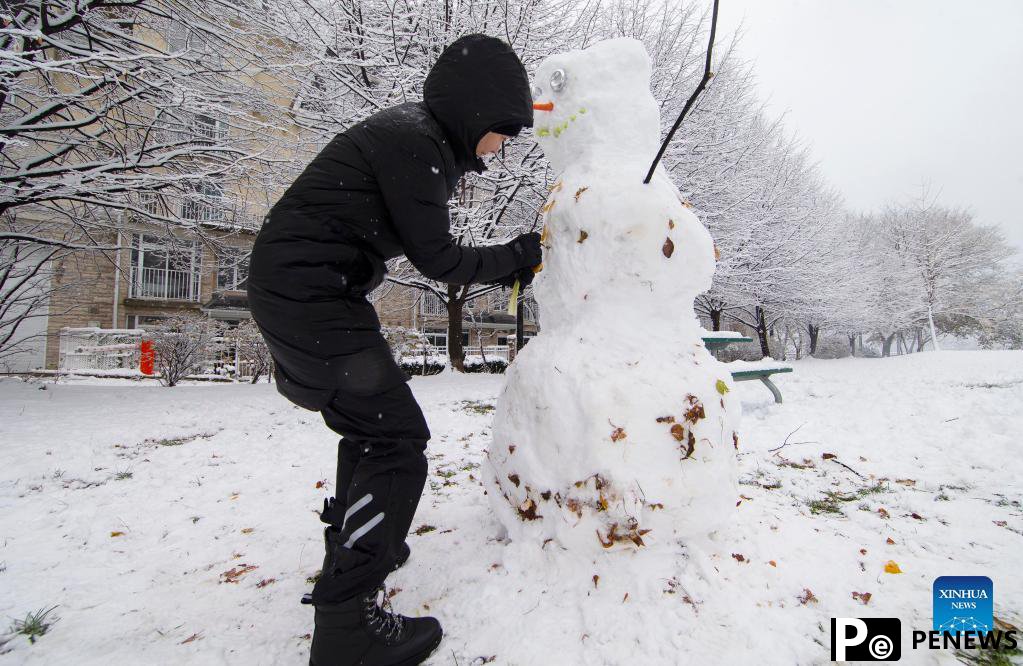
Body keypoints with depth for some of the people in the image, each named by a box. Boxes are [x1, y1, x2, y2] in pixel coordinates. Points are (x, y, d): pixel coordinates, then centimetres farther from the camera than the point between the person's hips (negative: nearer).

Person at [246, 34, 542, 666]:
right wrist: (516, 256, 0)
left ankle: (353, 541, 42)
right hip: (312, 291, -10)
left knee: (371, 417, 22)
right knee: (397, 439, -11)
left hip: (305, 288, 10)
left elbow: (429, 250, 19)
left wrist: (506, 266, 14)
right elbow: (436, 259, -13)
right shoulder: (411, 141, -16)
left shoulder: (424, 139, 14)